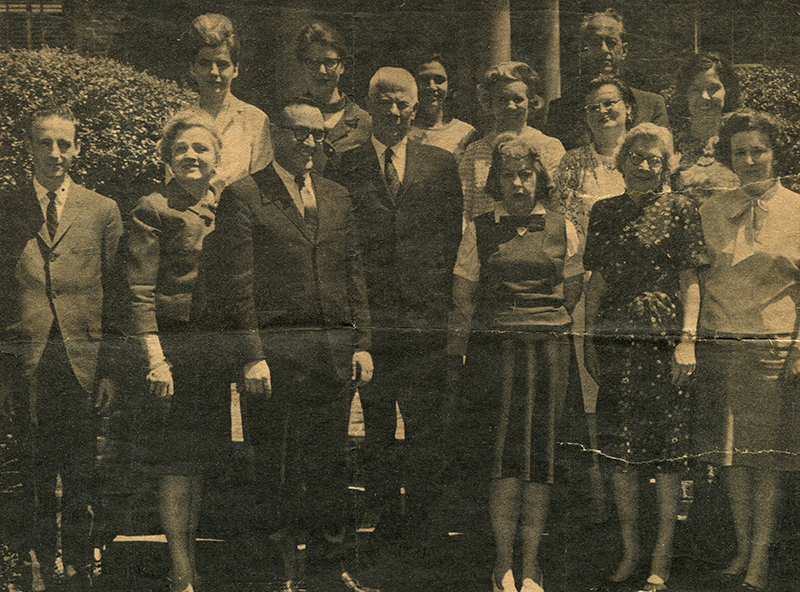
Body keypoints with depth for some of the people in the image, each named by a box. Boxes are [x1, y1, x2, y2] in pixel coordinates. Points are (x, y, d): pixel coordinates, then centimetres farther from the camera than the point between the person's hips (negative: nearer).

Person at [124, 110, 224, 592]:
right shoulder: (152, 210, -4)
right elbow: (140, 294, -9)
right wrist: (156, 360, -17)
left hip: (218, 349, 6)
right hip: (174, 344, -6)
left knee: (202, 462, 11)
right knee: (178, 466, -3)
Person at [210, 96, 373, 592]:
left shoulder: (337, 199, 15)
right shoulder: (243, 198, -2)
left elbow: (355, 275, 15)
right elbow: (234, 285, -7)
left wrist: (362, 343, 8)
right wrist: (251, 356, -13)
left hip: (335, 351, 5)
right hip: (276, 351, -4)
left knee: (332, 464, 9)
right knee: (279, 470, 2)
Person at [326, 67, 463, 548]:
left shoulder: (443, 165, 10)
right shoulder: (346, 167, 7)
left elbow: (453, 234, 9)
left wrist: (438, 296, 2)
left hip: (425, 313, 0)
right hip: (370, 311, 0)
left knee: (425, 421, 0)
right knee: (377, 422, 5)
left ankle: (422, 514, 10)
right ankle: (385, 514, 15)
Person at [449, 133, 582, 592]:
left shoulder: (560, 228, 8)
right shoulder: (480, 230, 6)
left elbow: (575, 288, 17)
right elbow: (463, 294, 7)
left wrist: (548, 316, 11)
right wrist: (457, 348, 3)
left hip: (549, 347, 1)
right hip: (496, 347, -1)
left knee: (540, 451, -1)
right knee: (505, 451, -8)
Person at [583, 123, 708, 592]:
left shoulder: (680, 210, 3)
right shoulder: (604, 212, 13)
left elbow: (691, 280, 0)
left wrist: (688, 338, -10)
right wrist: (589, 339, 10)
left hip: (664, 342, -3)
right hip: (616, 343, 3)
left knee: (668, 455, -2)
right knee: (623, 453, 6)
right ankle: (630, 552, 17)